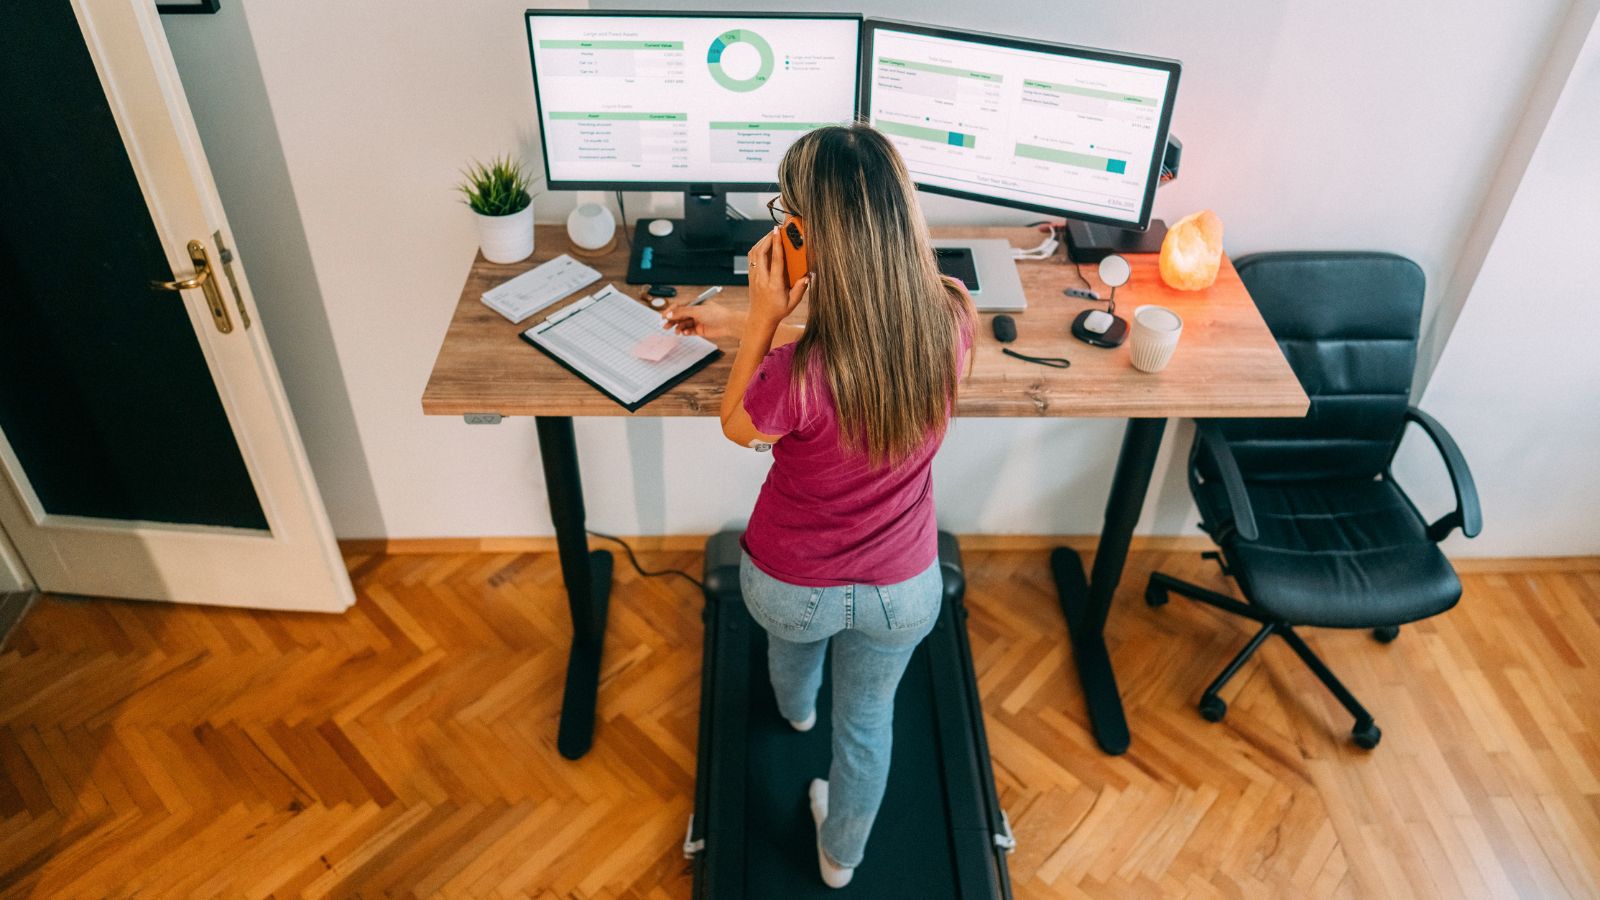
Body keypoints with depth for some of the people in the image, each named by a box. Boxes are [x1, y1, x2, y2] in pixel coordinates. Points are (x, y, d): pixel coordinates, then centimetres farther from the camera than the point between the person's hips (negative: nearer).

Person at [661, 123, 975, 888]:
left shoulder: (796, 375, -39)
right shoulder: (949, 318, -24)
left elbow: (735, 426, -14)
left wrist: (762, 318, -24)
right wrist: (737, 323, 5)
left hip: (790, 584, -2)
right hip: (903, 587, 2)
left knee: (794, 636, 37)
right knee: (867, 719, 29)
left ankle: (793, 707, 74)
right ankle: (840, 857, 58)